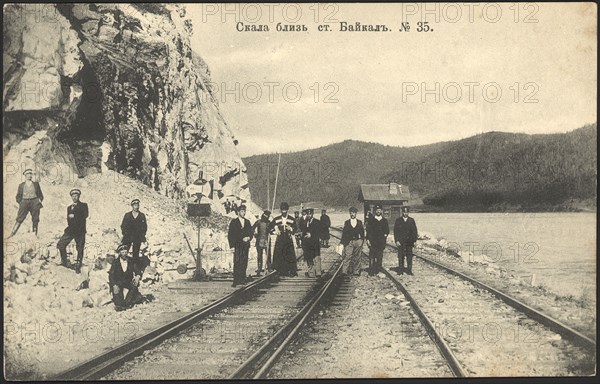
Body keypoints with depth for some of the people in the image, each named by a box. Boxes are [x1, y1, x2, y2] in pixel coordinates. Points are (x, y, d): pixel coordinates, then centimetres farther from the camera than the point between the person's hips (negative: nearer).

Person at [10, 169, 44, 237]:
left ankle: (35, 234, 0)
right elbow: (18, 196, 15)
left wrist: (40, 200, 0)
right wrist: (20, 203, 0)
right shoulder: (21, 185, 13)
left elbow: (41, 195, 18)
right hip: (24, 202, -1)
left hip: (34, 202, 1)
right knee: (19, 218, -10)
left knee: (35, 219, -3)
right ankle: (12, 234, -13)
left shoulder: (36, 184, 13)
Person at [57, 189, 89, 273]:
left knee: (80, 249, -2)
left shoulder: (83, 205, 5)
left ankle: (78, 266, 8)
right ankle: (64, 262, 10)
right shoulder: (69, 207, 19)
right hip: (71, 229, 4)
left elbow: (85, 215, -12)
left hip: (80, 230, -4)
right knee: (61, 244, -5)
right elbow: (68, 219, 8)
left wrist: (74, 216, -14)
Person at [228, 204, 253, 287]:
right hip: (237, 246, -4)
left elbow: (250, 233, 19)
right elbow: (230, 235, -1)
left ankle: (242, 279, 7)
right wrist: (232, 246, -9)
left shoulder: (247, 222, 15)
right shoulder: (234, 222, 2)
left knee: (244, 263, 2)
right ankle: (236, 281, -11)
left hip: (245, 246, 4)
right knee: (237, 263, -11)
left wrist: (248, 237, -4)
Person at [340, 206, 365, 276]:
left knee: (357, 257, 4)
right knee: (348, 257, -8)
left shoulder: (360, 222, 9)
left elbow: (362, 232, 11)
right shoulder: (346, 223, 6)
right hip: (349, 242, -2)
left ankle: (356, 272, 13)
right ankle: (345, 271, -5)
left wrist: (362, 240, 0)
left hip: (358, 241, 2)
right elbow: (343, 233, 4)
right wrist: (342, 242, -2)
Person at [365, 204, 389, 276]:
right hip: (372, 241, -2)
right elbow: (368, 230, 3)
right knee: (372, 257, -5)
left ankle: (377, 271, 6)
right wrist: (367, 239, -5)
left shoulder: (385, 220, 13)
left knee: (379, 257, 1)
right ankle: (371, 272, -4)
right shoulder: (371, 219, 7)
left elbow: (387, 230, 15)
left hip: (381, 241, 2)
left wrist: (386, 234, -6)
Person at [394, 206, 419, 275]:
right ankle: (400, 270, 4)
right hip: (400, 242, -1)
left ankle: (409, 270, 5)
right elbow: (395, 231, 3)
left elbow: (414, 231, 8)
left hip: (409, 241, 1)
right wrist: (396, 240, -7)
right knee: (401, 256, 0)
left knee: (409, 256, 0)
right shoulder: (398, 220, 6)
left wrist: (414, 240, 1)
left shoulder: (411, 220, 9)